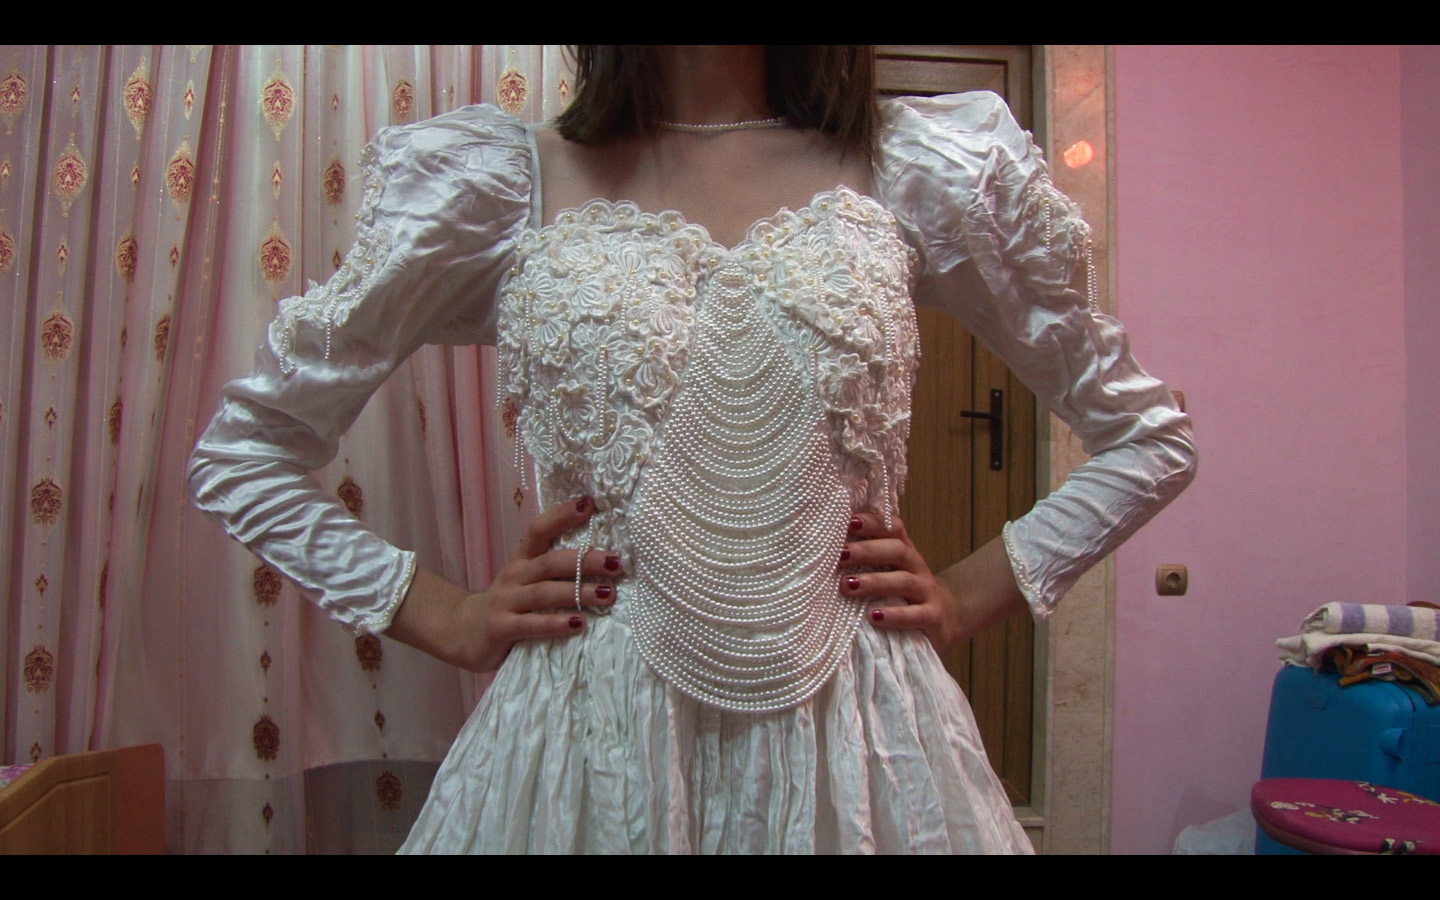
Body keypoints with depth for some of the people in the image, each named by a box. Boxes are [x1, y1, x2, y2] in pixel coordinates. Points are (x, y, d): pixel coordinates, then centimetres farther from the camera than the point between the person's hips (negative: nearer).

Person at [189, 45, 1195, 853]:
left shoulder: (922, 171, 1)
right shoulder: (501, 181, -1)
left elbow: (1150, 436, 11)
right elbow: (240, 457, 7)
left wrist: (968, 598, 1)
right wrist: (448, 619, -1)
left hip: (854, 737, 1)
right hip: (587, 739, 0)